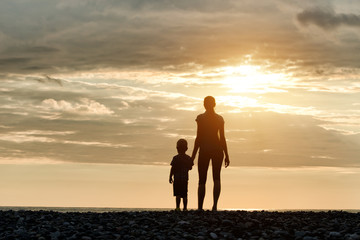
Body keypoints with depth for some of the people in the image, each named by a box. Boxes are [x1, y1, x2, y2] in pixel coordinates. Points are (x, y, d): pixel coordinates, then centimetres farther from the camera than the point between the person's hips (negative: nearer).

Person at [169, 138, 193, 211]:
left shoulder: (175, 158, -8)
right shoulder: (188, 158, 2)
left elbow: (172, 169, -7)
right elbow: (190, 167, 11)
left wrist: (170, 177, 1)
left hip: (177, 178, -3)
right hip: (185, 179, 3)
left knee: (178, 194, -4)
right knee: (184, 194, 9)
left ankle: (178, 207, -13)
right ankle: (185, 208, 10)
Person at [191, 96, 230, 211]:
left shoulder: (201, 118, -4)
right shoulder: (220, 118, 4)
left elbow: (198, 137, -7)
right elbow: (222, 137, 4)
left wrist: (193, 154, -2)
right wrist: (226, 155, 9)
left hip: (204, 149, -2)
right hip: (217, 149, 2)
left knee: (202, 180, 4)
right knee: (216, 178, 8)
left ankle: (200, 208, 0)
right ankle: (215, 205, -11)